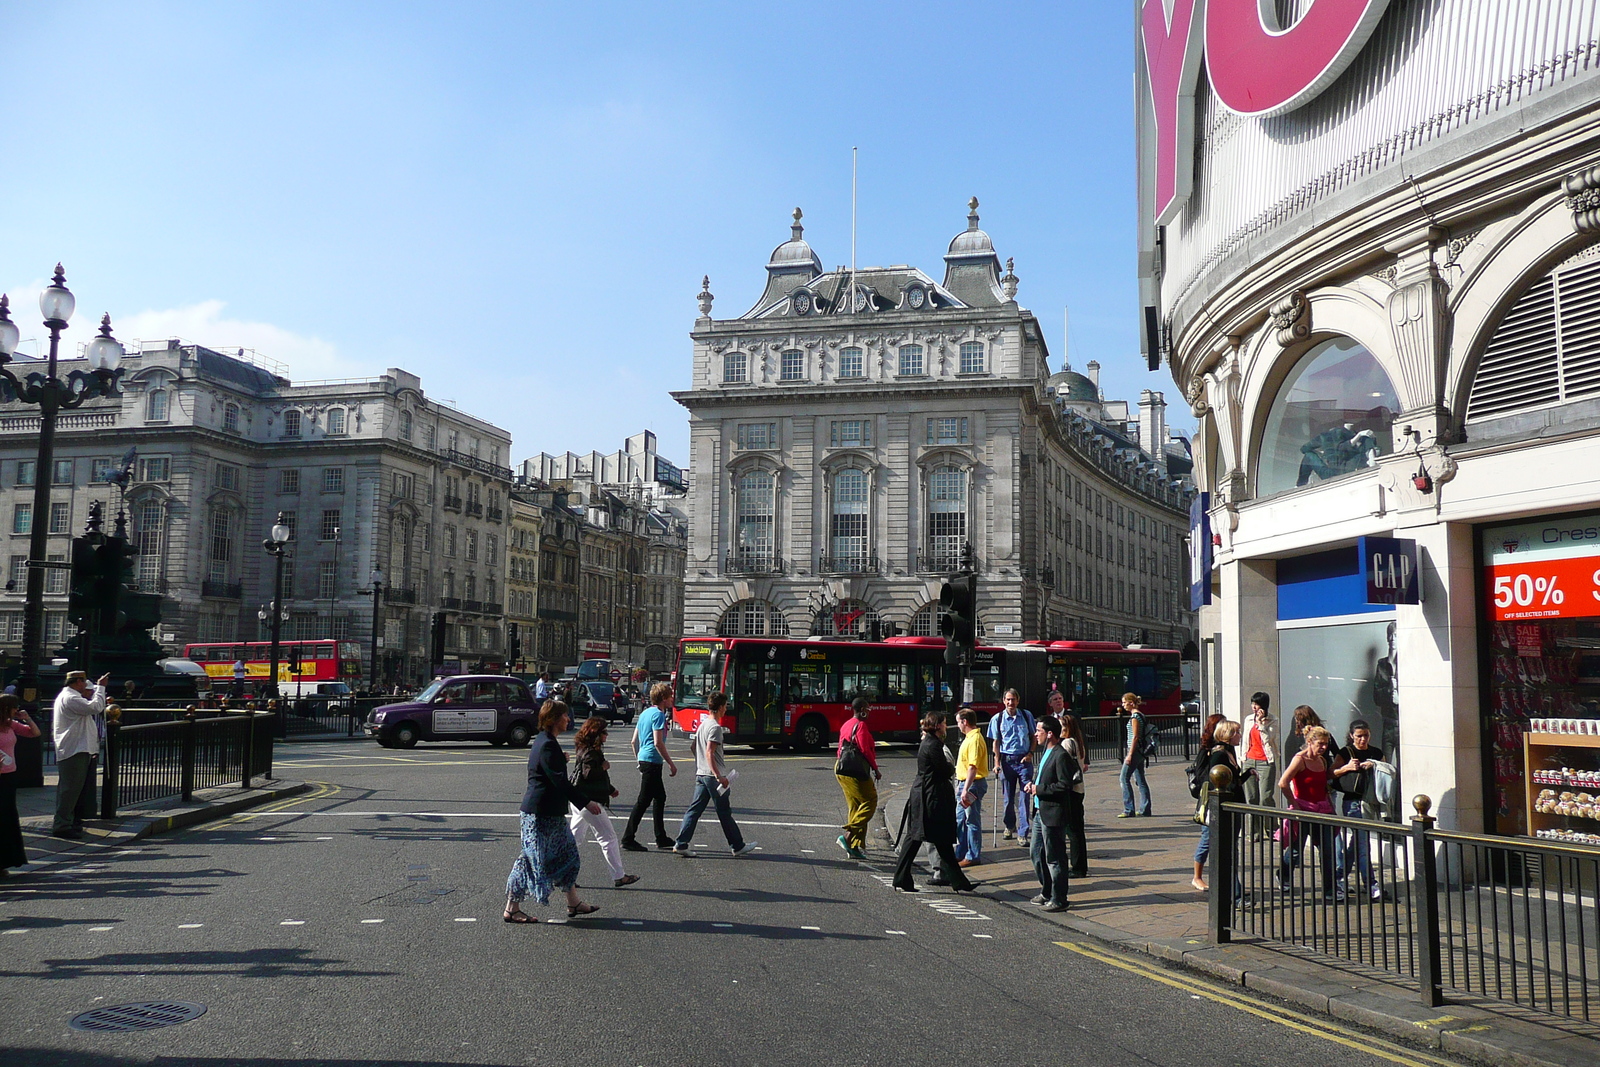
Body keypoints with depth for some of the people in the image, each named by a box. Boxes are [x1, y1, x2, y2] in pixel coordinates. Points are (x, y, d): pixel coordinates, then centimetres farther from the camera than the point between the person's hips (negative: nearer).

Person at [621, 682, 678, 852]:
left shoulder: (645, 713, 14)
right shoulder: (658, 714, -13)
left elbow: (634, 741, 17)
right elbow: (658, 743, -20)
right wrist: (671, 764, -15)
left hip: (644, 760, 10)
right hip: (652, 761, -10)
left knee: (660, 797, 16)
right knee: (643, 801, -5)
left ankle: (661, 838, 22)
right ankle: (628, 839, -2)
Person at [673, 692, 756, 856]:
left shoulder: (702, 724, 13)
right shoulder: (715, 727, -16)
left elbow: (694, 748, 21)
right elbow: (709, 753, -23)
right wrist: (719, 776, -24)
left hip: (700, 774, 8)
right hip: (713, 775, -8)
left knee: (695, 809, 6)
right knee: (724, 813, 1)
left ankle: (681, 844, 1)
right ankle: (738, 846, 12)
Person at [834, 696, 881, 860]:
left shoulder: (846, 725, 19)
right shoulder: (860, 725, -9)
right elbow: (865, 750, -15)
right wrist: (876, 769, -8)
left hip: (841, 769, 10)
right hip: (856, 771, -10)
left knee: (855, 807, 11)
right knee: (869, 802, -6)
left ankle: (854, 847, 8)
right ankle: (848, 836, -16)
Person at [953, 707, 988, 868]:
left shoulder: (975, 739, -18)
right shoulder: (969, 737, 14)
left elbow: (973, 766, -25)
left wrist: (966, 789, -28)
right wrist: (960, 786, 22)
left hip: (973, 784, -11)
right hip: (964, 783, 11)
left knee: (972, 820, -2)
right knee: (960, 820, 16)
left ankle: (973, 857, 6)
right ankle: (961, 854, 25)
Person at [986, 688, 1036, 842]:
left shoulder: (1027, 715, 4)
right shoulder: (998, 719, 2)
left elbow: (1033, 737, 11)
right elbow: (996, 742, 4)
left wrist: (1030, 754, -3)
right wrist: (997, 763, -4)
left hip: (1024, 760, 0)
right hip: (1007, 761, 0)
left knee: (1024, 797, -5)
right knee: (1008, 797, 11)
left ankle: (1022, 833, -3)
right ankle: (1010, 826, 31)